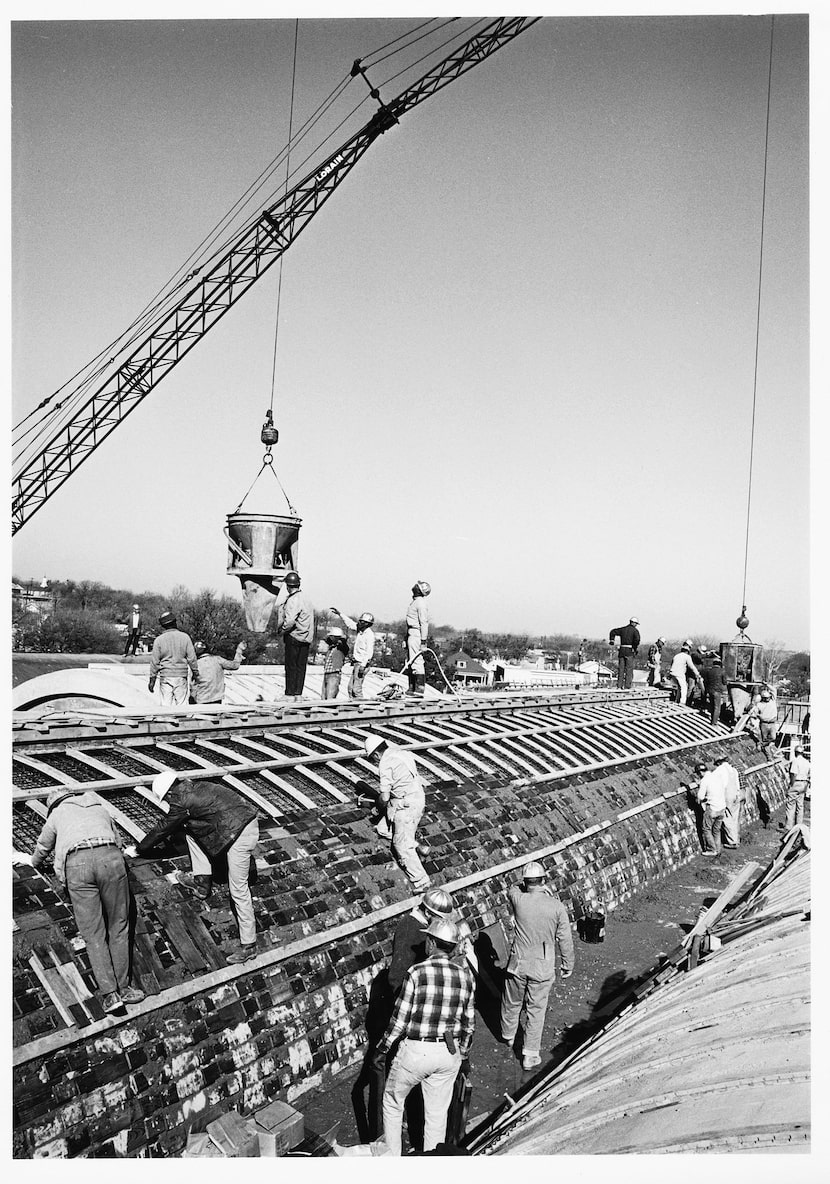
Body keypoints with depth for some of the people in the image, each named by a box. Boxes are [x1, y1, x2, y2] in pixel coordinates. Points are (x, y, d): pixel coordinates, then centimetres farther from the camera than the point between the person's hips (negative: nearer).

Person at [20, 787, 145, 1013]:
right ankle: (122, 987, 11)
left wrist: (35, 864, 68)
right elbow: (117, 840, 44)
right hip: (110, 857, 1)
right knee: (118, 928, 12)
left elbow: (42, 847, 46)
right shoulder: (99, 807, 35)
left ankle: (109, 993, -5)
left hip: (77, 862, -1)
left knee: (93, 934, 3)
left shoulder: (57, 814, 30)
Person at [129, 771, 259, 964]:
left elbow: (163, 829, 6)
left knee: (238, 890, -2)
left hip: (239, 836, -9)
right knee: (191, 829, 20)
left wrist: (138, 849, 22)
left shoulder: (182, 802, -8)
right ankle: (201, 881, 29)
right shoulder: (198, 788, 16)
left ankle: (248, 945, 5)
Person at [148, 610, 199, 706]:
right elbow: (192, 658, 0)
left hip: (165, 677, 0)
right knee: (181, 704, 5)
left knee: (166, 704, 4)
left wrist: (152, 680, 7)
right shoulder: (184, 637, -2)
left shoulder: (159, 640, -3)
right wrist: (195, 673, 12)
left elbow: (154, 662, -1)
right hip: (181, 677, 0)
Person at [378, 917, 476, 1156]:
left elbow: (401, 1018, -12)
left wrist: (383, 1045, 4)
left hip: (415, 1051, -4)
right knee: (437, 1113, 20)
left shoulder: (417, 972, -17)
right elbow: (469, 1022, 5)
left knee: (392, 1102, 21)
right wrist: (462, 1052, 22)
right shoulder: (465, 976, -4)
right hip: (449, 1054, 4)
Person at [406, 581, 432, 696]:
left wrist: (423, 642, -22)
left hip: (416, 634, -11)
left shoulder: (420, 603, -14)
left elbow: (424, 623, -19)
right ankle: (412, 688, 15)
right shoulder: (416, 601, 17)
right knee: (411, 662, 12)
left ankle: (419, 688, -11)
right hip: (412, 634, 11)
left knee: (416, 661, -11)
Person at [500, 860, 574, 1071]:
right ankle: (530, 1055, 19)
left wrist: (525, 887, 19)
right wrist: (567, 965, 7)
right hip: (543, 967, -1)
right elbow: (565, 940, -5)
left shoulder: (518, 899, -13)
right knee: (536, 1010, 13)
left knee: (511, 1003, 22)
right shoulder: (557, 906, -12)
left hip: (518, 963, 1)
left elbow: (512, 889, 12)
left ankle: (508, 1036, 46)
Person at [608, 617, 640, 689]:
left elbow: (613, 632, 21)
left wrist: (611, 640, 24)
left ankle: (619, 686, 4)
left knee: (621, 668, 8)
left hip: (622, 650, 5)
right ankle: (627, 687, -5)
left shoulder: (623, 629, 14)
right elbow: (637, 639, -19)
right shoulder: (635, 630, -3)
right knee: (629, 669, -1)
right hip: (630, 651, -5)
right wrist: (635, 648, -7)